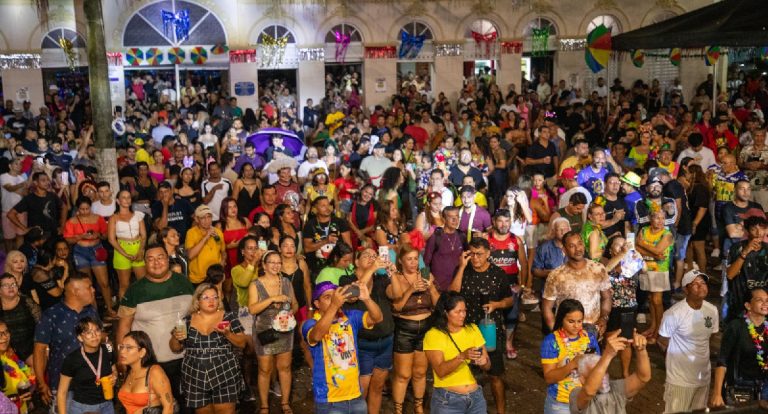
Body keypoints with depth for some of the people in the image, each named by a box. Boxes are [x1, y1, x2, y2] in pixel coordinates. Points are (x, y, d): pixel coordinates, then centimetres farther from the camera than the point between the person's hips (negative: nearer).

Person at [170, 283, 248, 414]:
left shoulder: (229, 317, 0)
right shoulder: (187, 321, 5)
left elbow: (242, 343, 0)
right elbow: (175, 348, 11)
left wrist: (228, 334, -17)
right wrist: (175, 337, -9)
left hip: (225, 376, -2)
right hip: (195, 378, 2)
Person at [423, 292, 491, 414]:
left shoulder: (473, 329, 3)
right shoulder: (433, 335, -9)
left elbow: (488, 366, 4)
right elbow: (440, 371, -19)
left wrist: (483, 361, -18)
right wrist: (462, 356, -32)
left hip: (475, 396, 4)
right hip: (447, 399, -4)